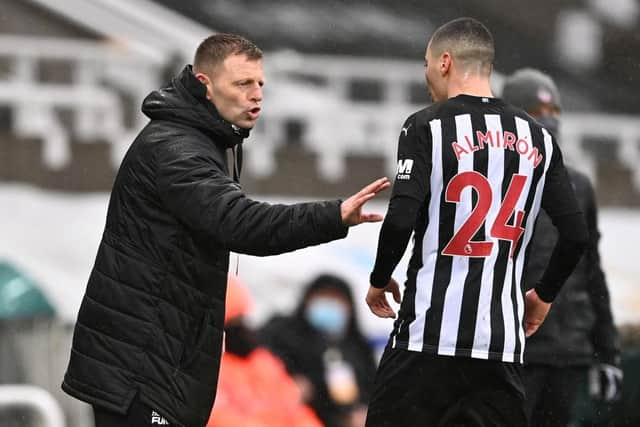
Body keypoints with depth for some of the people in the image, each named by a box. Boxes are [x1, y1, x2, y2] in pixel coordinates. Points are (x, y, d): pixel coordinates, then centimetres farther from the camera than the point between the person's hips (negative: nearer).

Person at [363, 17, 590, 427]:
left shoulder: (428, 126, -3)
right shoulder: (537, 137, 10)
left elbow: (401, 220, -13)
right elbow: (576, 234, 8)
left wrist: (380, 281, 5)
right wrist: (543, 295, 23)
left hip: (429, 336, -4)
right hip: (504, 343, 4)